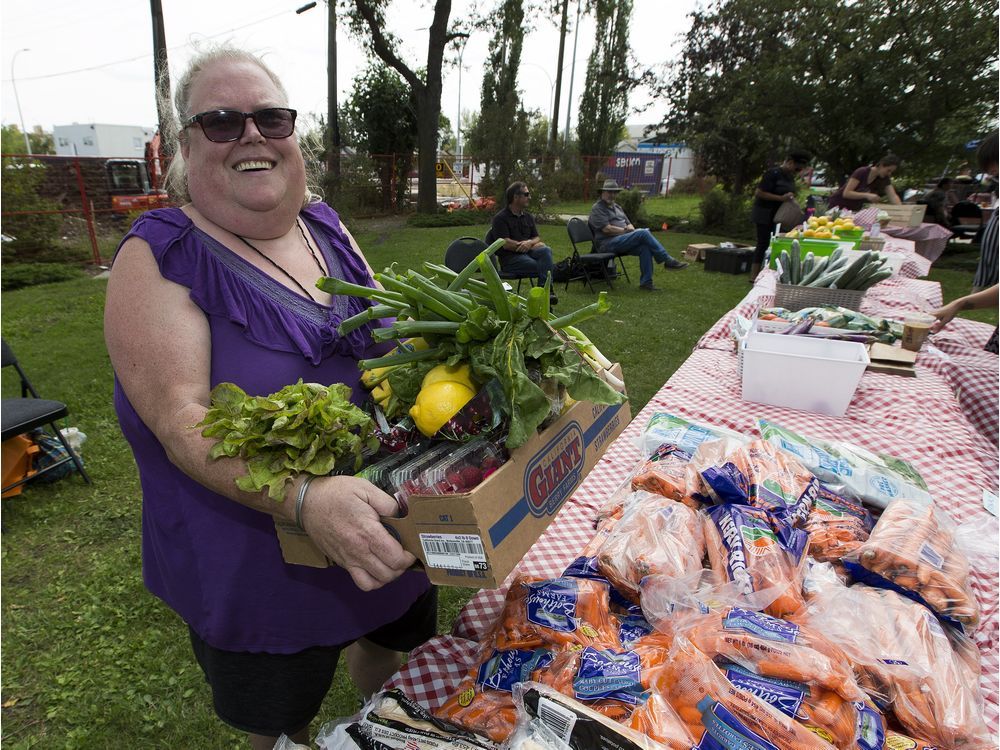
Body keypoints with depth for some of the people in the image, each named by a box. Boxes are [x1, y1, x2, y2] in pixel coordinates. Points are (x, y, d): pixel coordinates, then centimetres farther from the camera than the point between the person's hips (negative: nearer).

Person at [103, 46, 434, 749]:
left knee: (396, 642, 29)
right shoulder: (159, 259, -16)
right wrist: (307, 497, -42)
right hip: (258, 567, -4)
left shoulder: (326, 227, -1)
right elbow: (182, 421, -26)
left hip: (387, 525, 5)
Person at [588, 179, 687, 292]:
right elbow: (606, 229, -14)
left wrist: (630, 228, -3)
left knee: (645, 247, -24)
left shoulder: (617, 207, 25)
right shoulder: (597, 208, -2)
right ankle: (668, 261, -16)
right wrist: (625, 230, -7)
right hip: (608, 244, -8)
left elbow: (629, 224, 22)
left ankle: (646, 282, -21)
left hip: (621, 242, 8)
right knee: (643, 233, -23)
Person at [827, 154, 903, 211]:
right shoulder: (861, 172, -20)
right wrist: (867, 195, -37)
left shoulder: (885, 179, -4)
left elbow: (893, 196, -15)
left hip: (855, 209, 6)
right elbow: (846, 193, -26)